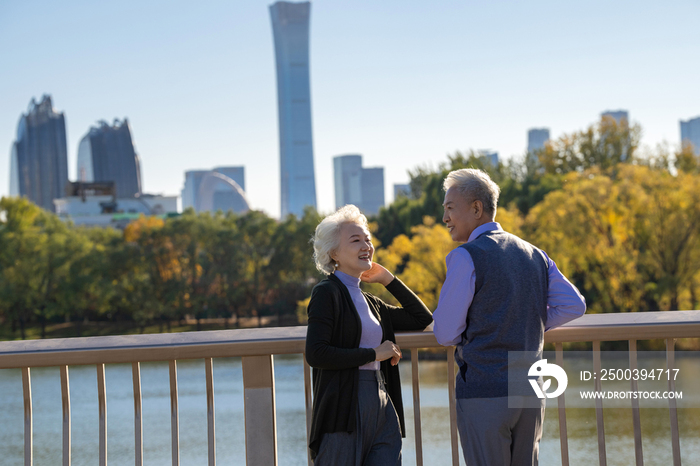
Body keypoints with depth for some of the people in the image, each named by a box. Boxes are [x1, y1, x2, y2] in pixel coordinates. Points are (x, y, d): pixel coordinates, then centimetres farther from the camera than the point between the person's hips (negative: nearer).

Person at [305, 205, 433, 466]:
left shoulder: (370, 303, 19)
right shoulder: (327, 293, -3)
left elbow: (422, 319, 25)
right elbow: (315, 354, -15)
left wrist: (388, 279, 18)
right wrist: (374, 353, -10)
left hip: (382, 409, 7)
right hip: (344, 411, -7)